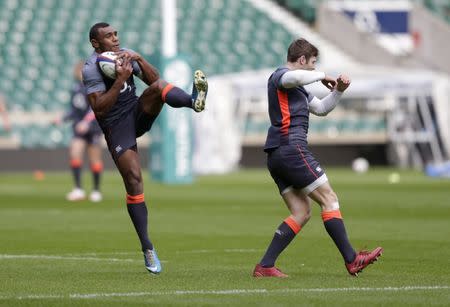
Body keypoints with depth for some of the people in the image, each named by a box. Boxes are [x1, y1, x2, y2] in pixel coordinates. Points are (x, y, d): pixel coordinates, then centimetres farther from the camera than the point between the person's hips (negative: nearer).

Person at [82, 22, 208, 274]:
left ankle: (194, 101, -58)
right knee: (134, 180, -11)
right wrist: (121, 79, -25)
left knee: (158, 86, -23)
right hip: (116, 127, -5)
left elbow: (153, 79, 5)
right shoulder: (92, 68, -11)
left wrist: (139, 59, -12)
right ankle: (148, 248, -4)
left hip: (138, 113, 5)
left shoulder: (124, 55, 9)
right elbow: (99, 110, -19)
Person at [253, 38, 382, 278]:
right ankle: (351, 260, -6)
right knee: (329, 199, -6)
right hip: (291, 148, -10)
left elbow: (321, 109, 32)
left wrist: (338, 90, 15)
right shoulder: (280, 76, -5)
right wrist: (322, 76, -13)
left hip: (276, 156, 10)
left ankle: (265, 266, -2)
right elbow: (295, 77, -31)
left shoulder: (297, 87, 26)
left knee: (301, 213, 5)